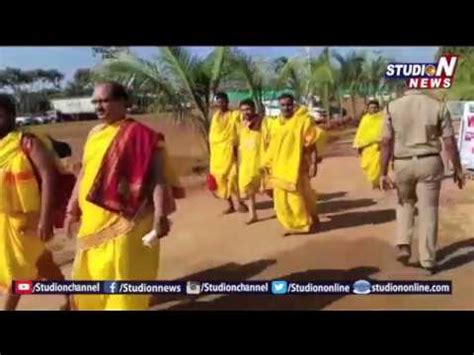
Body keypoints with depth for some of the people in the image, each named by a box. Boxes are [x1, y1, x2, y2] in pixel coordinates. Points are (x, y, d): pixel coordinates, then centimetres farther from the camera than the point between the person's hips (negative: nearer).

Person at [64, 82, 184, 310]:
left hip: (125, 222, -7)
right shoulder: (94, 134, 11)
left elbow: (158, 176, -18)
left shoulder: (140, 135, -12)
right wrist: (72, 209, 21)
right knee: (89, 276, 20)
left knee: (123, 277, 4)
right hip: (93, 222, 8)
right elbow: (85, 173, 19)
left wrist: (160, 215, -26)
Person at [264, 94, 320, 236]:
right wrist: (269, 164, 17)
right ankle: (292, 224, 23)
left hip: (296, 166, -6)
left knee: (297, 196, 1)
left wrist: (313, 163, -17)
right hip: (280, 167, 6)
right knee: (281, 197, 9)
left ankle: (304, 223, 22)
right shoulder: (275, 123, 11)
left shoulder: (304, 120, -8)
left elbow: (312, 144, -11)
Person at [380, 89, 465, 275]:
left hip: (403, 163, 1)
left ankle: (404, 245, 12)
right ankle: (428, 262, 16)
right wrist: (458, 169, 8)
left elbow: (386, 142, -7)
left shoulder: (392, 107, -2)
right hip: (429, 162, -1)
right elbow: (450, 142, -2)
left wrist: (383, 173, -4)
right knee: (428, 211, 9)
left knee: (405, 203, 25)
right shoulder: (438, 106, -2)